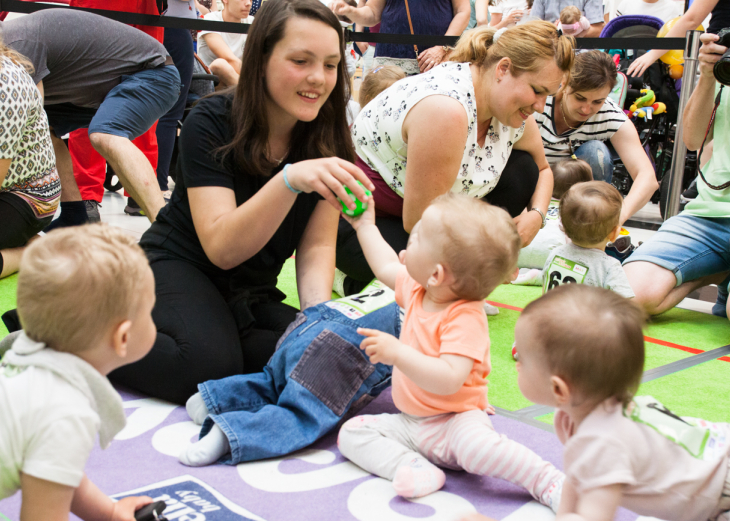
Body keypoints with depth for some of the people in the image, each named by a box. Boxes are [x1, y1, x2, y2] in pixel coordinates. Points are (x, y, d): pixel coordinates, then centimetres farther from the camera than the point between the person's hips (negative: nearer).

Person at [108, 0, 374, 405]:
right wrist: (290, 179, -41)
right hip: (177, 267, -4)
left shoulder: (327, 140, -5)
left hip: (252, 295, 5)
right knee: (209, 365, -34)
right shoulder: (211, 124, -18)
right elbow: (222, 249, -26)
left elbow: (317, 246, -5)